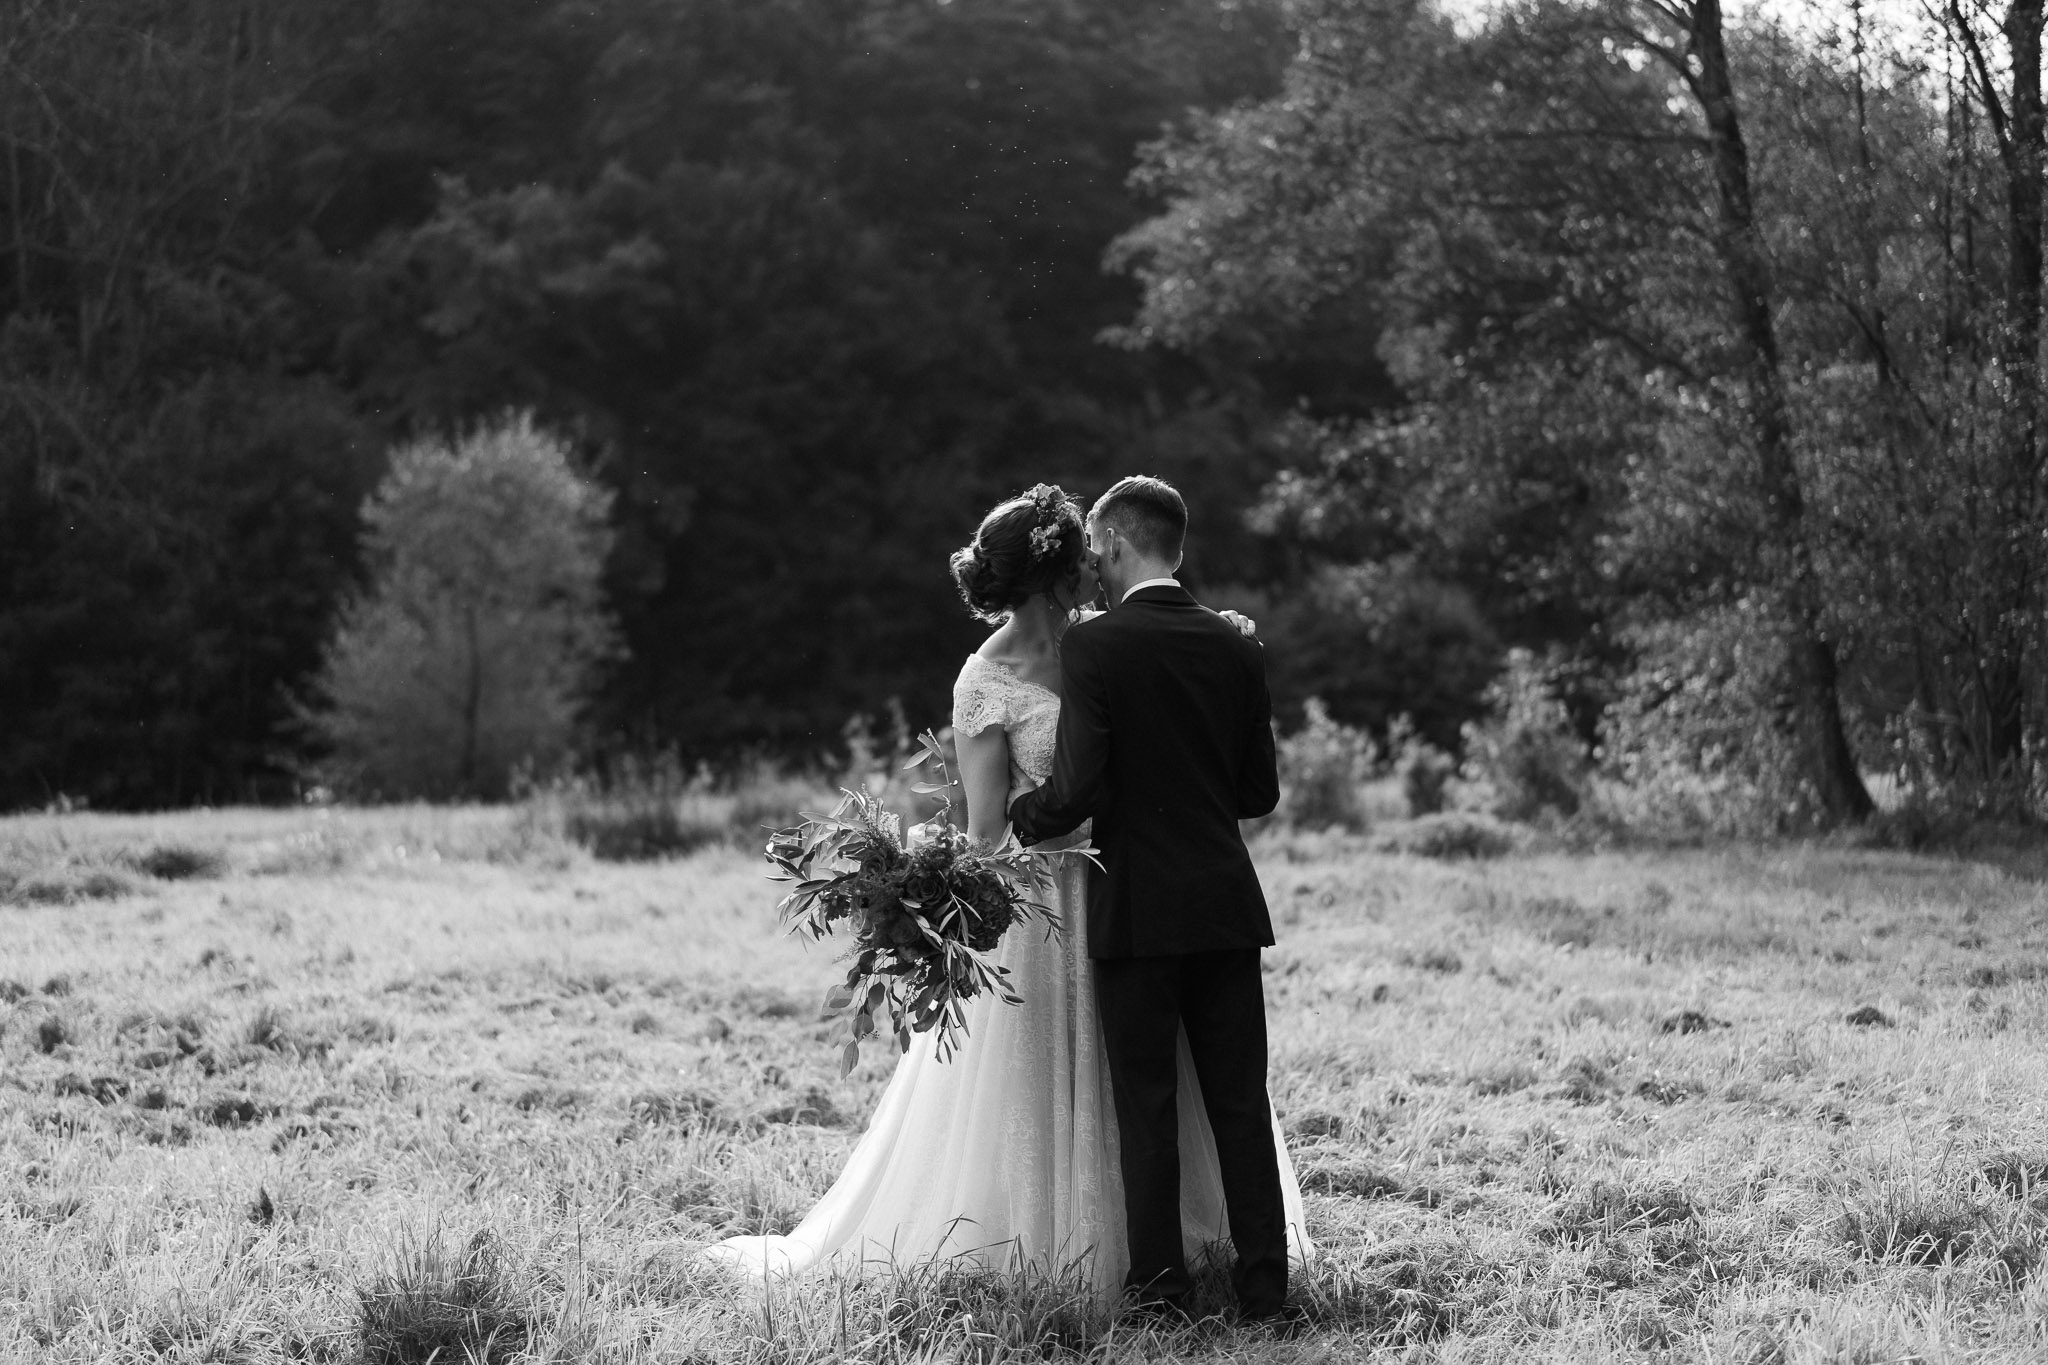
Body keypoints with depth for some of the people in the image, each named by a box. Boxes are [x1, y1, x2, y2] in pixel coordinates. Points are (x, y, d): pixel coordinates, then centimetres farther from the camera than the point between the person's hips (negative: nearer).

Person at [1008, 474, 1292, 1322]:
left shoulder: (1093, 647, -10)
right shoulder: (1234, 647, 5)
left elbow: (1077, 788, -15)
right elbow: (1260, 792, 8)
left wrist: (1018, 818, 3)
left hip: (1136, 911, -4)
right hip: (1227, 904, 4)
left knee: (1147, 1104, 4)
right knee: (1240, 1101, 8)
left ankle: (1158, 1284, 7)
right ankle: (1263, 1285, 8)